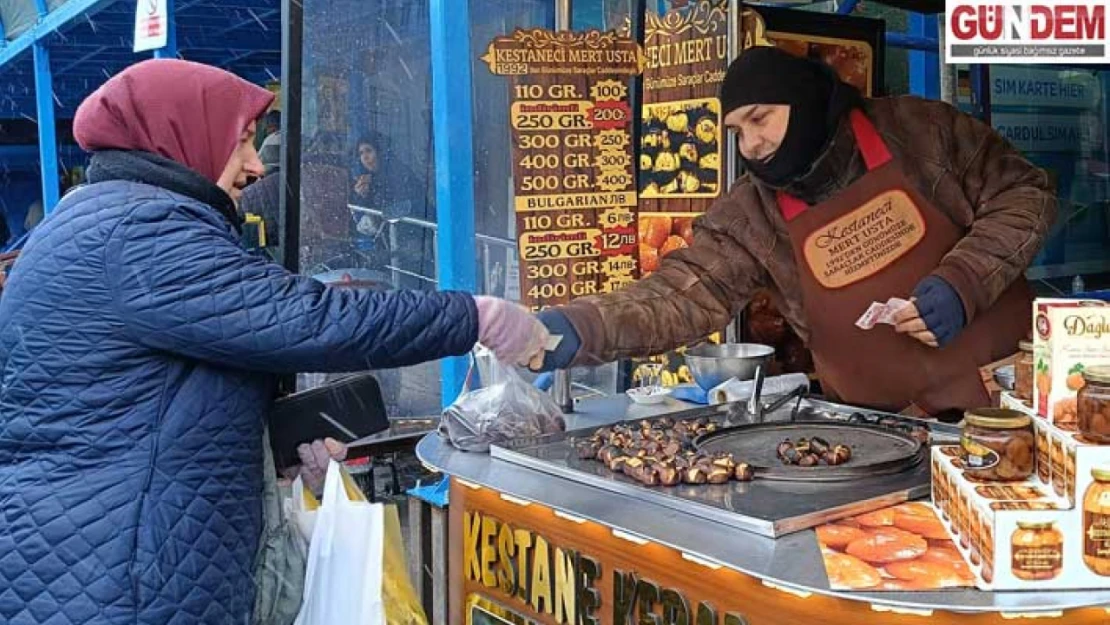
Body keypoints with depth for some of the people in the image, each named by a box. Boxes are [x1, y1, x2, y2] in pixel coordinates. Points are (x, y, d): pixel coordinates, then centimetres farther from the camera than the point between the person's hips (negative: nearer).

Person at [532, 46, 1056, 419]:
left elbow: (1024, 194, 0)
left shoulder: (918, 129, -3)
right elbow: (686, 294, -14)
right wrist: (578, 329, -31)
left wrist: (961, 281, -16)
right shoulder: (750, 216, -3)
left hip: (1011, 392, -1)